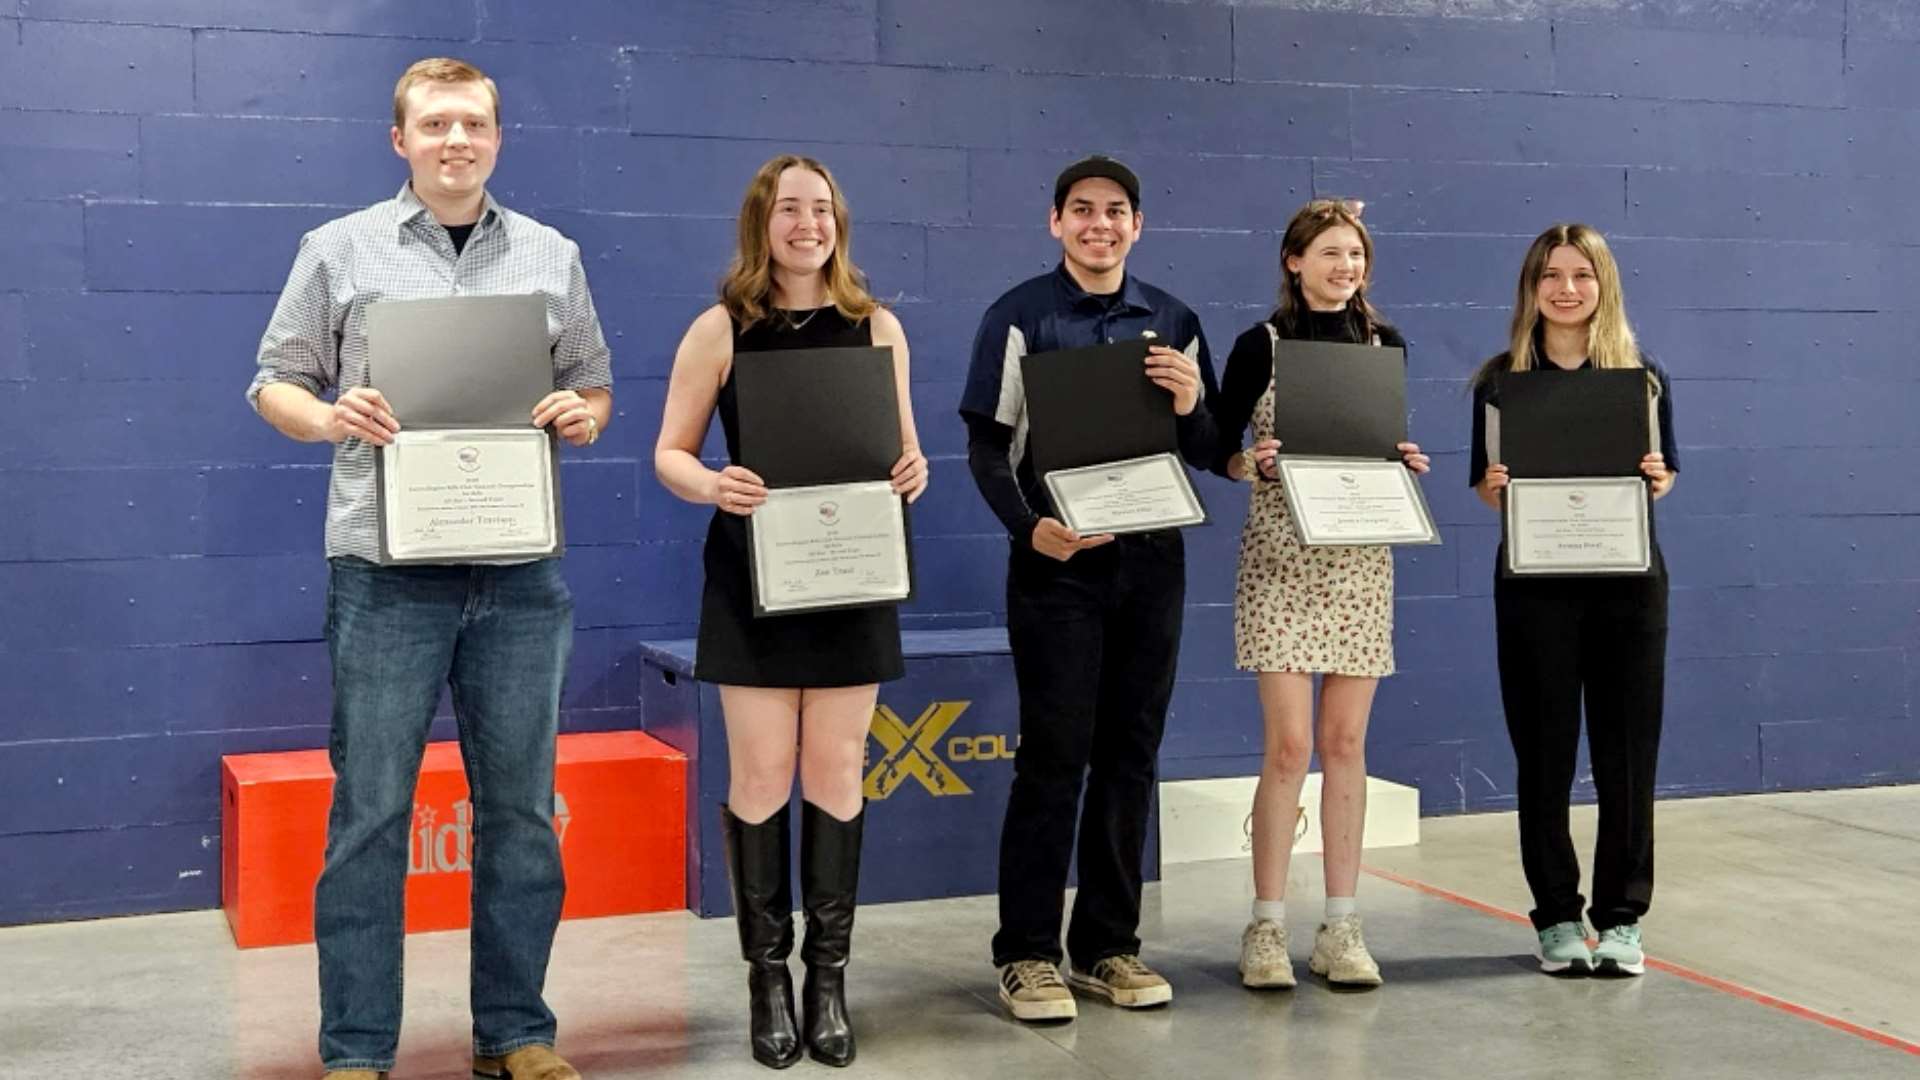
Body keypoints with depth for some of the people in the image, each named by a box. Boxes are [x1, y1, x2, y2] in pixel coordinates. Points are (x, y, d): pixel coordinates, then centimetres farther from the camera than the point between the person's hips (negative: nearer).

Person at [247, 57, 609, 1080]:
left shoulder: (551, 257, 11)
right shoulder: (339, 250, 5)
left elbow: (594, 384, 17)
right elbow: (277, 382, 7)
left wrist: (584, 414, -6)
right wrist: (330, 418, -14)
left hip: (520, 576, 2)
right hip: (387, 572, -2)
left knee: (520, 806, 8)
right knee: (369, 811, 1)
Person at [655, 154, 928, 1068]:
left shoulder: (876, 326, 5)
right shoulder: (720, 330, -1)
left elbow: (902, 447, 11)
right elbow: (670, 452, 0)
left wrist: (913, 472, -12)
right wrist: (710, 485, -21)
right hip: (753, 570, -2)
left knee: (835, 772, 6)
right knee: (761, 776, 0)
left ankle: (829, 977, 16)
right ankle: (768, 976, 13)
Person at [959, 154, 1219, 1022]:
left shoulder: (1174, 323, 9)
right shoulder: (1021, 318, -1)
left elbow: (1208, 454, 11)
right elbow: (987, 446, -4)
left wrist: (1189, 407, -10)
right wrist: (1029, 528, -19)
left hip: (1150, 559, 4)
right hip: (1058, 562, -4)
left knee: (1130, 755, 8)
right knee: (1053, 756, -3)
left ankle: (1108, 945, 19)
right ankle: (1027, 953, 7)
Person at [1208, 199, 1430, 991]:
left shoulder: (1384, 343, 9)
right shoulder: (1260, 344, -2)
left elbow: (1392, 444, 15)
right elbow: (1218, 450, 0)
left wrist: (1407, 462, -6)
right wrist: (1252, 462, -21)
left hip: (1360, 560, 3)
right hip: (1280, 559, -3)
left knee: (1345, 743, 5)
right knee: (1288, 745, -6)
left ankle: (1340, 927, 13)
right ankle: (1266, 926, 6)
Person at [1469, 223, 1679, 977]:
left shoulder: (1643, 377, 4)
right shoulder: (1501, 381, 2)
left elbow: (1663, 476, 8)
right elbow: (1485, 490, 5)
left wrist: (1657, 479, -14)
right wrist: (1492, 484, -17)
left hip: (1627, 578, 1)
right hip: (1534, 582, 0)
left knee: (1627, 751, 3)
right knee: (1543, 752, 4)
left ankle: (1622, 917, 14)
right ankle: (1557, 917, 15)